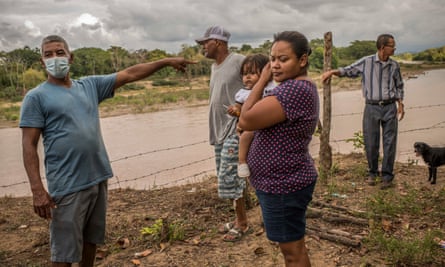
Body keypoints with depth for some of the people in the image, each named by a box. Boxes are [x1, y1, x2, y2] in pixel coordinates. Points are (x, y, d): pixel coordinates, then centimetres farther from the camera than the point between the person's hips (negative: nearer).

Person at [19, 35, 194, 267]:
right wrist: (38, 190, -17)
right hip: (66, 186, -5)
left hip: (97, 179, 6)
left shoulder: (90, 85, 10)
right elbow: (29, 146, -9)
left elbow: (130, 74, 11)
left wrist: (167, 62, 8)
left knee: (91, 239, 21)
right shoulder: (36, 97, -5)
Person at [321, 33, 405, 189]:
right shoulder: (366, 62, -1)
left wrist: (400, 104, 6)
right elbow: (348, 71, 8)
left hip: (390, 107, 2)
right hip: (372, 107, -2)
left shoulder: (394, 65, 7)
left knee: (389, 143, 1)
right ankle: (372, 172, 20)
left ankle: (387, 176, 10)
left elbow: (399, 86, 16)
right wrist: (332, 72, -8)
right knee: (370, 143, 2)